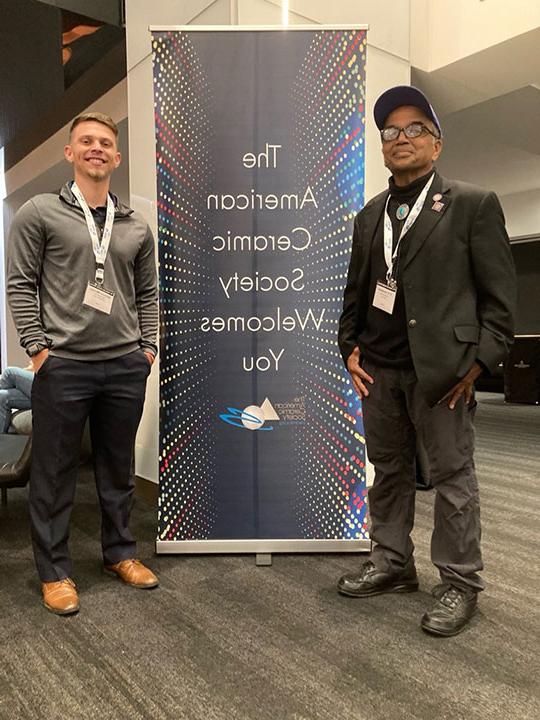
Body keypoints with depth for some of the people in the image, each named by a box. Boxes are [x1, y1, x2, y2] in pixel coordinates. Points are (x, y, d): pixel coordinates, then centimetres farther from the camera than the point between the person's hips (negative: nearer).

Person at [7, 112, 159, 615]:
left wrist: (147, 347, 7)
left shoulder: (136, 227, 12)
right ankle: (54, 571, 22)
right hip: (63, 365, -3)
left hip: (126, 365, 4)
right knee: (54, 472, 6)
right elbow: (20, 285, -2)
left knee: (118, 468, 14)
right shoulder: (39, 213, 1)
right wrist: (38, 347, -8)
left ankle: (120, 552, 31)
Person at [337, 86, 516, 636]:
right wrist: (350, 348, 6)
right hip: (378, 369, 5)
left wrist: (479, 363, -11)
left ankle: (459, 584, 17)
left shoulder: (473, 204, 1)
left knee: (452, 476, 3)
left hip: (441, 367, -5)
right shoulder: (368, 216, 16)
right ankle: (391, 564, 27)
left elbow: (499, 295, -3)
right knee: (388, 472, 13)